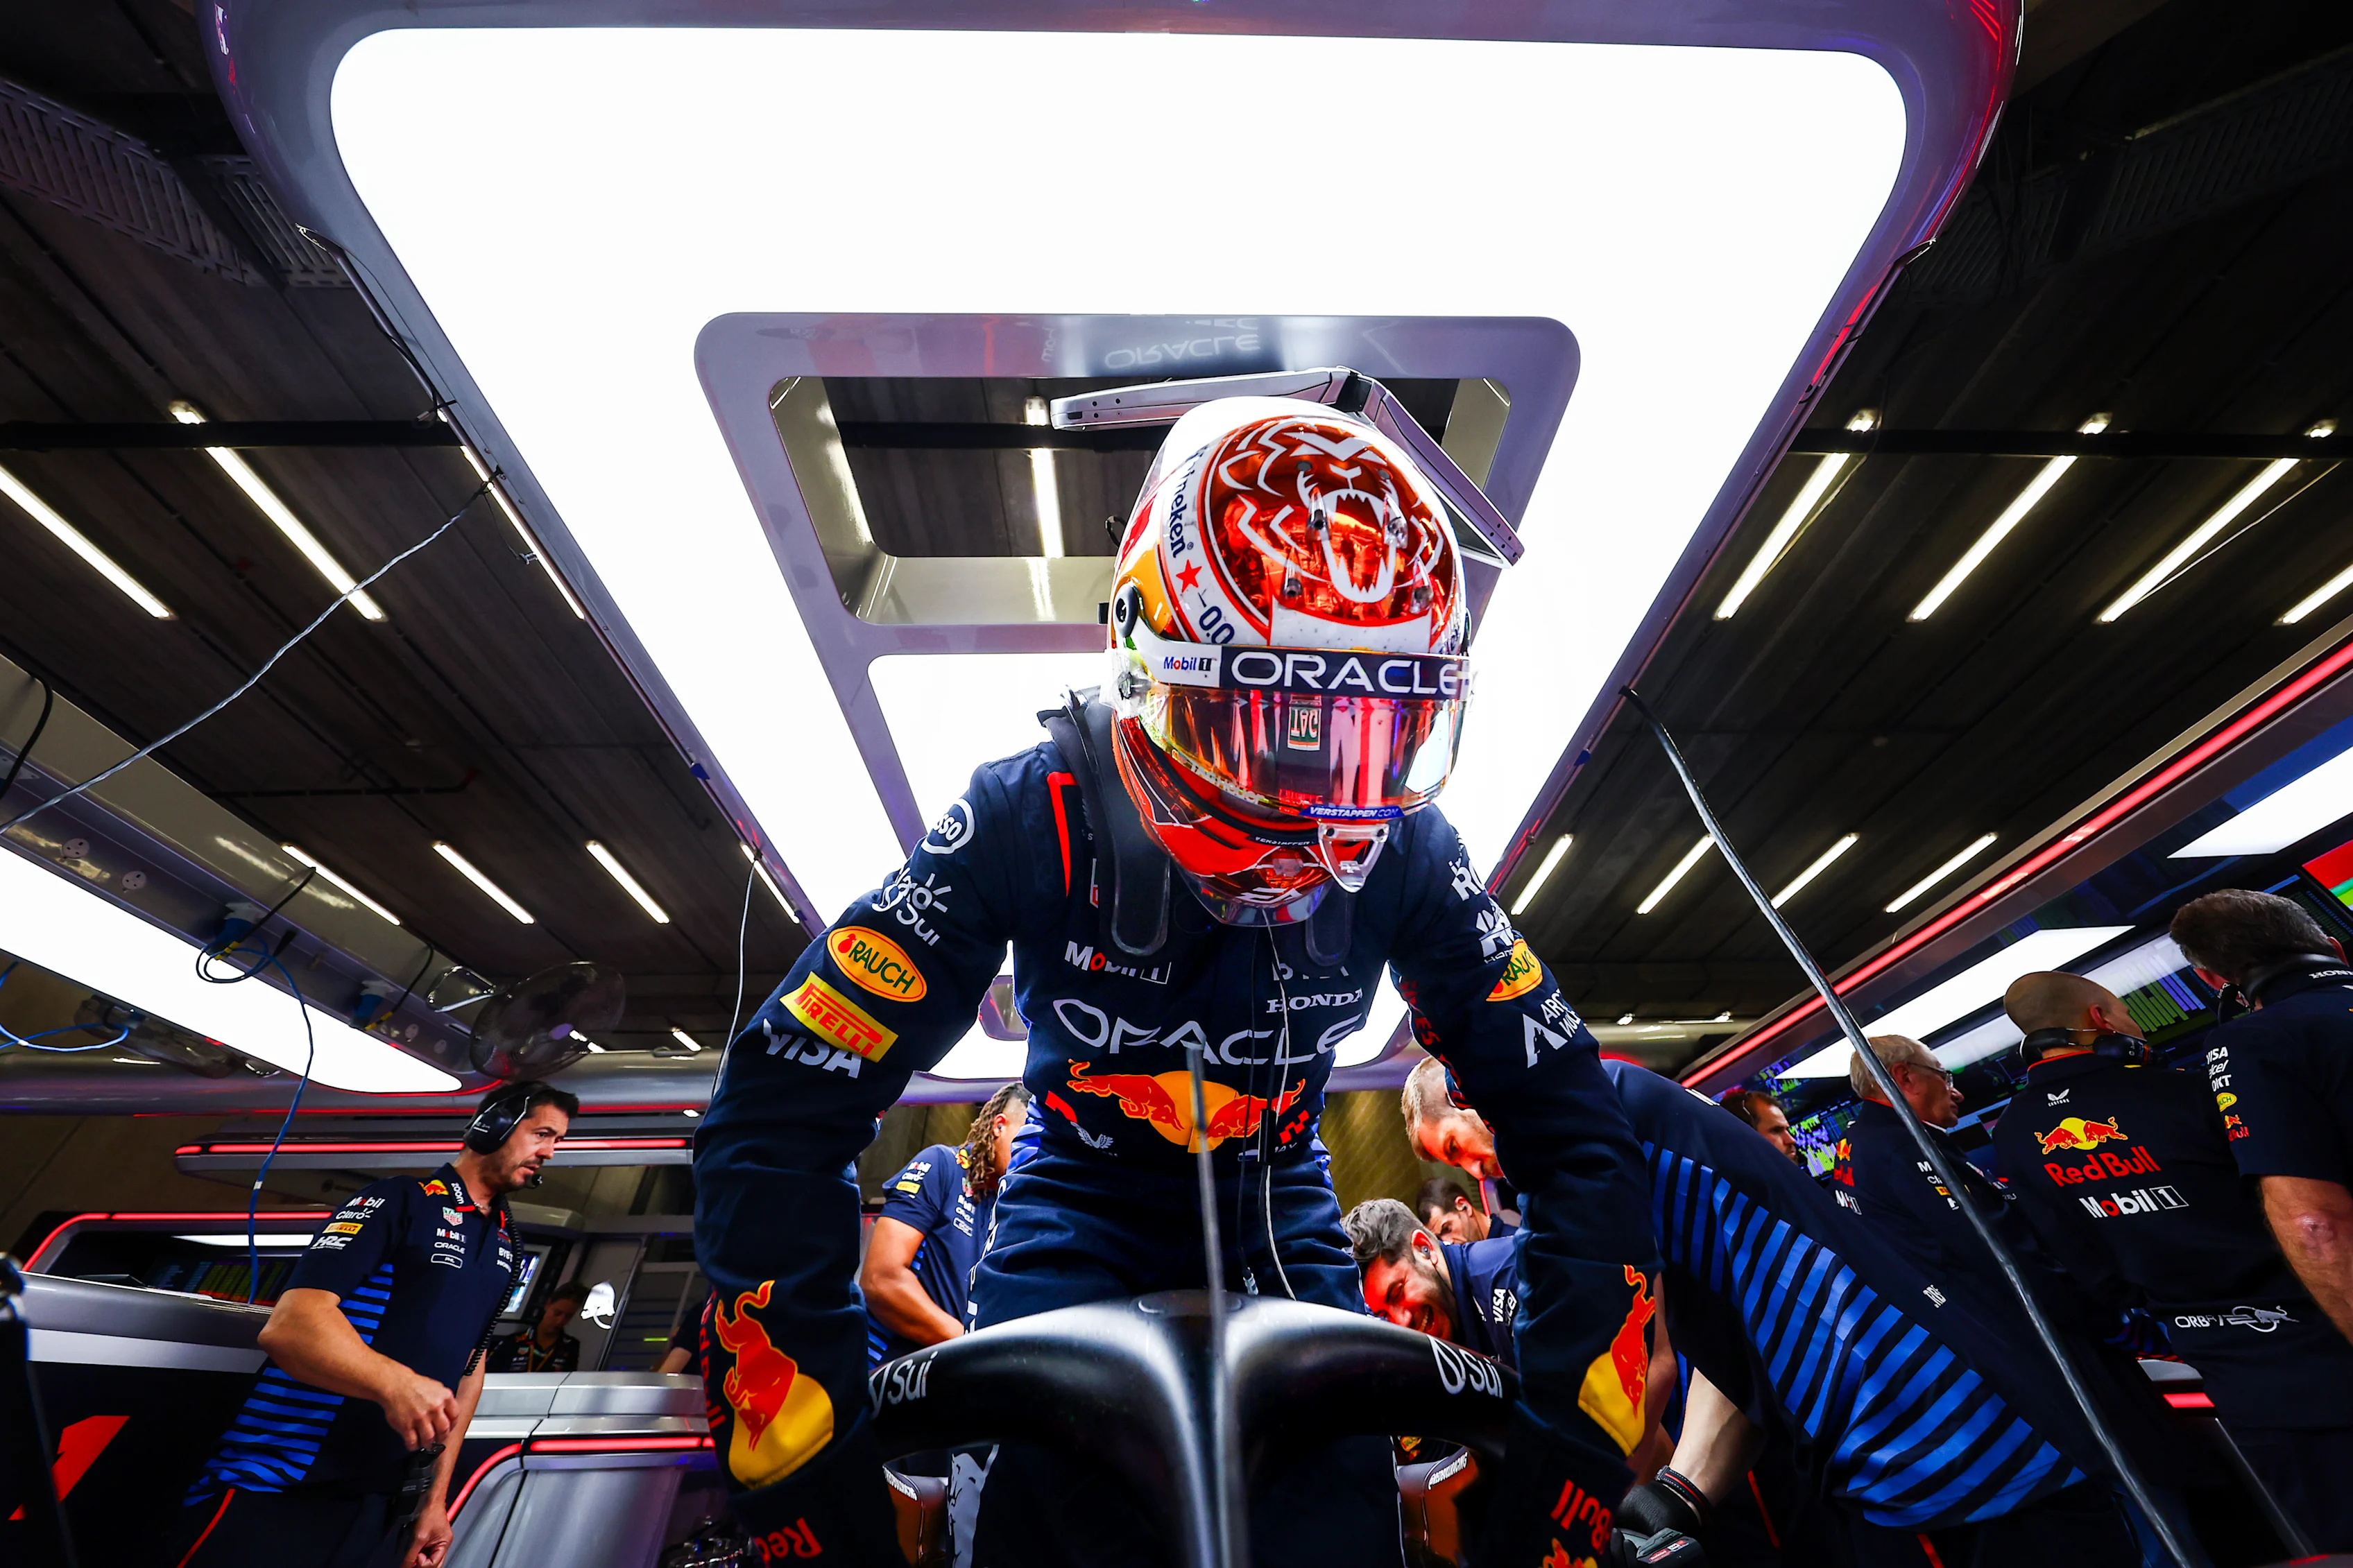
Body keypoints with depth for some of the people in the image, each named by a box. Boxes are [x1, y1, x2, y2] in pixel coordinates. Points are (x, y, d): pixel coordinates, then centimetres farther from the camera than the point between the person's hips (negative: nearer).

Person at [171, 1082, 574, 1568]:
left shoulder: (506, 1246, 12)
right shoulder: (401, 1200, -10)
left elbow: (470, 1368, 16)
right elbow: (289, 1326, -21)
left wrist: (435, 1496, 11)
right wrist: (394, 1383, -36)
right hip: (273, 1499, -6)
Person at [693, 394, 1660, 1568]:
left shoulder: (1404, 856, -19)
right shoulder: (1028, 819, -26)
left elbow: (1571, 1129, -11)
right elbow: (776, 1117, -24)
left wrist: (1571, 1469, -18)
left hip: (1277, 1212, 2)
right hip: (1082, 1201, -1)